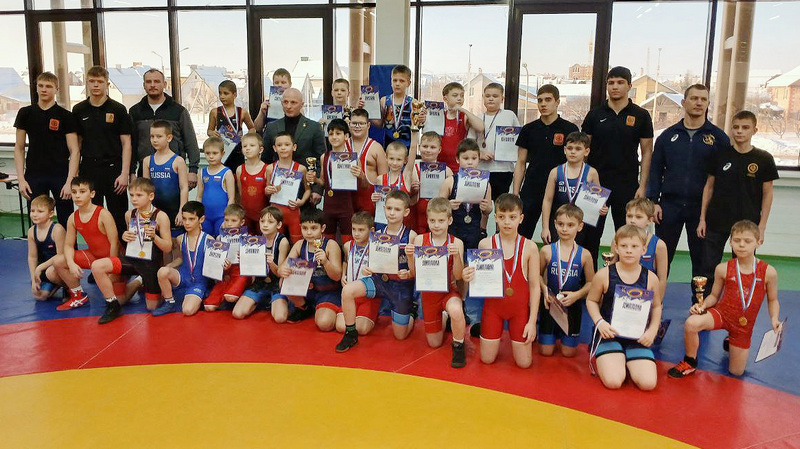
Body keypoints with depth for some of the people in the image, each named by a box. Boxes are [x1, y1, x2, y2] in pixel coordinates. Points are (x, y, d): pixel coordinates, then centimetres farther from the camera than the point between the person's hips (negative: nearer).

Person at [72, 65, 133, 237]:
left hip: (113, 168, -3)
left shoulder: (118, 110, -1)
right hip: (89, 170, 3)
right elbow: (77, 142, 12)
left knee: (119, 219, 2)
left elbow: (126, 143, -2)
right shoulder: (79, 110, 7)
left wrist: (125, 173, -10)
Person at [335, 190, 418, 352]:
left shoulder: (411, 236, -12)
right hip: (379, 279, 3)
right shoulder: (378, 234, -3)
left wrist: (408, 274, -31)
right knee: (347, 290, -24)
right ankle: (350, 334, -5)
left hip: (402, 285, -3)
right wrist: (366, 268, -18)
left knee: (400, 335, 8)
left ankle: (412, 312, 43)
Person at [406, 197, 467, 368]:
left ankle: (458, 346, -8)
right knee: (434, 343, 11)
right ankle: (444, 319, 46)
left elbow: (458, 276, -15)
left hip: (449, 291, -2)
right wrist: (410, 256, -22)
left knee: (456, 311, -39)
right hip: (428, 293, 2)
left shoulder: (456, 243, -11)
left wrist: (456, 255, -30)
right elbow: (414, 274, -4)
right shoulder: (420, 240, -7)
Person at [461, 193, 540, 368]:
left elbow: (534, 286, -5)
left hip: (519, 308, -1)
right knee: (487, 359, 7)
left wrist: (532, 321, -7)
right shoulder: (485, 244, -8)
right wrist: (469, 277, -24)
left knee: (524, 362, 4)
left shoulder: (529, 247, -10)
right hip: (493, 306, 1)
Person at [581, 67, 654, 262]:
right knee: (590, 235, 6)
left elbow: (647, 152, 3)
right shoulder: (595, 114, 5)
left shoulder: (640, 116, 2)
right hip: (596, 183, 1)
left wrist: (642, 186, -5)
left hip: (627, 185, -1)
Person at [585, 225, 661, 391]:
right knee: (612, 382, -20)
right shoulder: (604, 274, -8)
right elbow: (591, 300, 5)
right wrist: (600, 322, -11)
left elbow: (657, 306, 13)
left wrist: (652, 330, -2)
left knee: (648, 383, -14)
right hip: (609, 334, -2)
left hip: (638, 338, 2)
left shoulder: (650, 278, -2)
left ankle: (627, 363, 19)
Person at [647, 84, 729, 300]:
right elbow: (655, 170, 6)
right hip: (669, 205, 1)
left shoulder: (717, 137, 3)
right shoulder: (668, 135, 6)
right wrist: (653, 201, -2)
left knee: (701, 259, 8)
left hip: (702, 207, 0)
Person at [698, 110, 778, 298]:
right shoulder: (720, 154, 0)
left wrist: (761, 227, -3)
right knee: (709, 269, 5)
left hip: (747, 223, -1)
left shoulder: (764, 159, -3)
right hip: (716, 221, 1)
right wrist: (702, 218, 2)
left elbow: (767, 194, 1)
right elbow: (709, 186, 5)